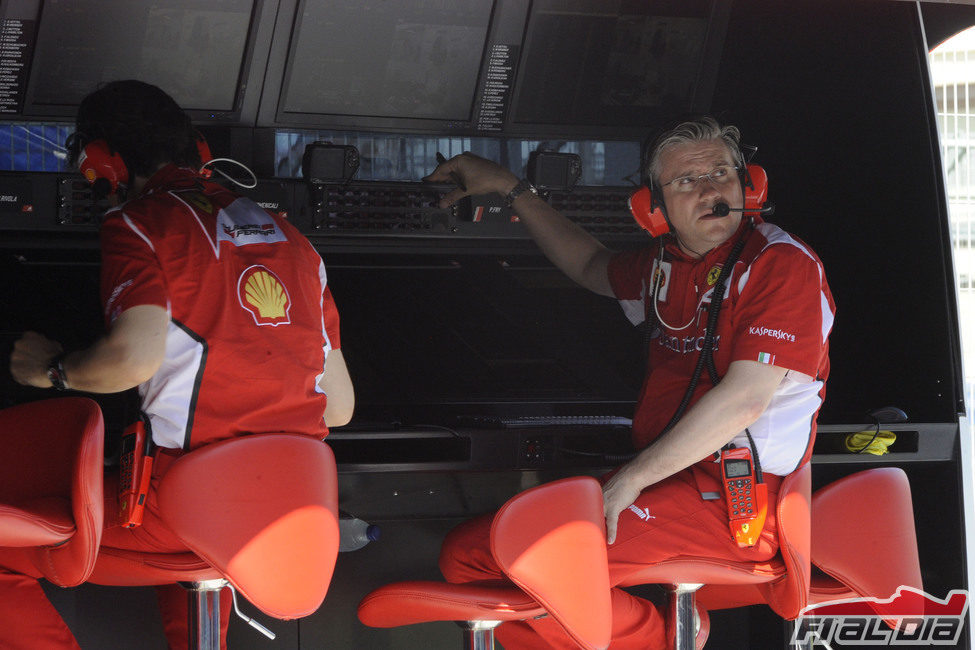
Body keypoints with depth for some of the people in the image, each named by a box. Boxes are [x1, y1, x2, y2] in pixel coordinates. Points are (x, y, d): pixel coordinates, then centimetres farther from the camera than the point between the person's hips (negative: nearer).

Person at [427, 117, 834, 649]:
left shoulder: (782, 263, -9)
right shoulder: (667, 262, 17)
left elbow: (744, 401, -18)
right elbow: (592, 267, 41)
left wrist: (632, 479, -18)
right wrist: (508, 187, 36)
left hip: (734, 499, -9)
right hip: (661, 480, 9)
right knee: (466, 554, 0)